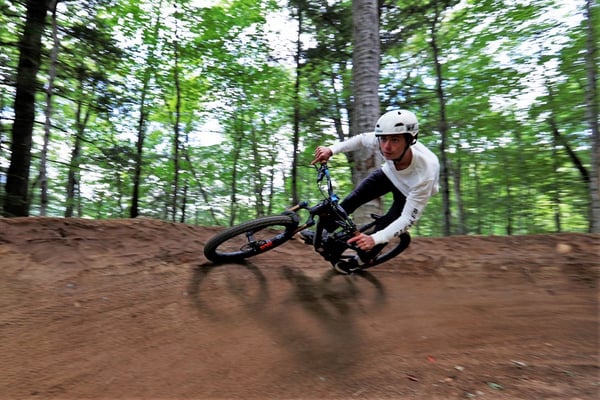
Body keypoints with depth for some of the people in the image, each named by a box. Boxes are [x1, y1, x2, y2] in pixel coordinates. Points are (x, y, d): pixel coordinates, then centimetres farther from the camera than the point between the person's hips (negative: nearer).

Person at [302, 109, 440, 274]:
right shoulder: (384, 141, -36)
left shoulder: (425, 175, -45)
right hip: (388, 173, 4)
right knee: (351, 200, -5)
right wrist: (331, 149, -23)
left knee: (383, 228, -7)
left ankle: (362, 260, 21)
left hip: (410, 192, -3)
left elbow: (408, 218, -38)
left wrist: (374, 239, -50)